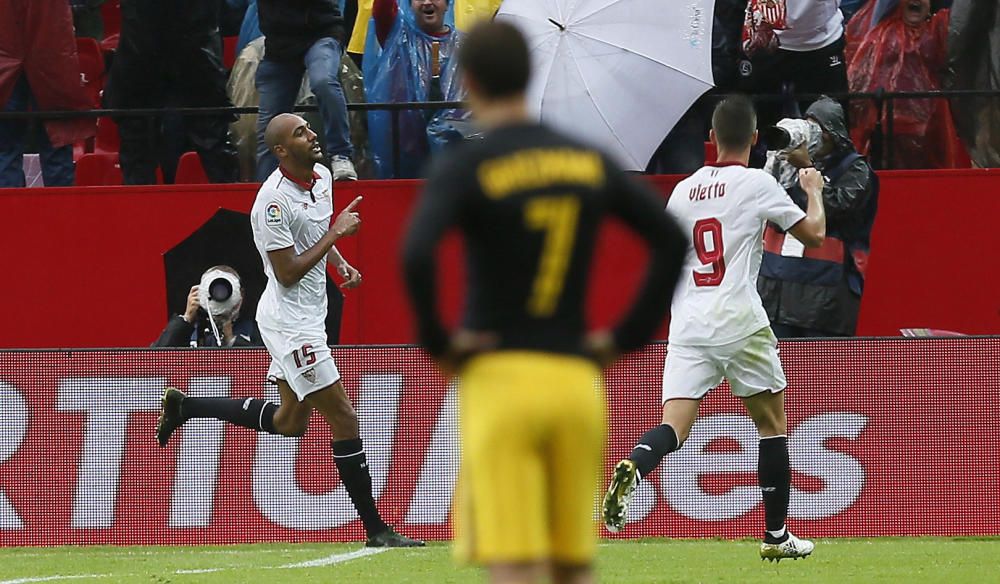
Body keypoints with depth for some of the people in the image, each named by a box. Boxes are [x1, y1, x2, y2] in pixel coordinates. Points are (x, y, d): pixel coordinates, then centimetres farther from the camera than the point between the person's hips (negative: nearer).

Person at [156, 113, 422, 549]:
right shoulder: (274, 201, -23)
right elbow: (288, 273, -23)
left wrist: (343, 266, 7)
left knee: (289, 422, 20)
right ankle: (375, 529, -2)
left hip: (308, 316, 9)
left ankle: (184, 406, 30)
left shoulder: (321, 177, 4)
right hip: (290, 320, -9)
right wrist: (337, 233, -21)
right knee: (343, 418, -7)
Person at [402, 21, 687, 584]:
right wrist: (628, 337, 7)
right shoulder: (590, 163, 9)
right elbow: (672, 240, 5)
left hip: (499, 376, -4)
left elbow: (416, 256, -23)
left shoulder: (464, 168, -6)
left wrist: (435, 342, -9)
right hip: (577, 383, 4)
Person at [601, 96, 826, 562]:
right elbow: (814, 234, 4)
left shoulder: (684, 190, 13)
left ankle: (632, 468, -39)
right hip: (740, 323, -3)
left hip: (688, 327, 3)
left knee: (673, 427, -6)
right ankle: (776, 535, 17)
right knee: (772, 423, 14)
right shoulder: (757, 183, -2)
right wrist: (814, 190, 22)